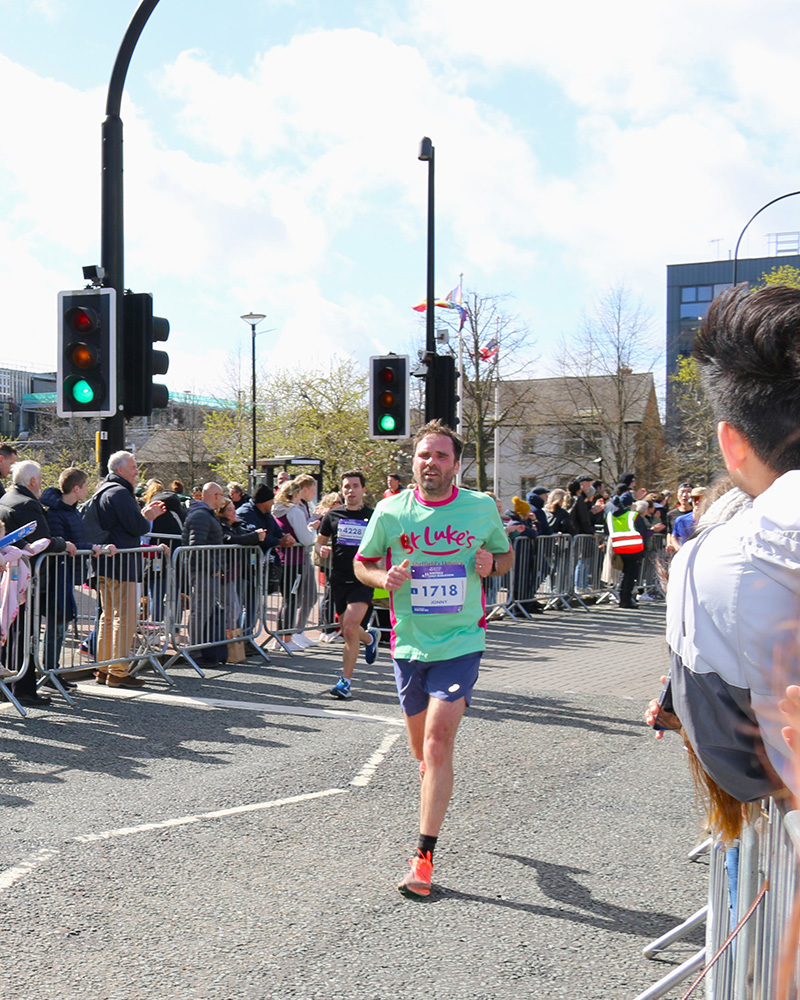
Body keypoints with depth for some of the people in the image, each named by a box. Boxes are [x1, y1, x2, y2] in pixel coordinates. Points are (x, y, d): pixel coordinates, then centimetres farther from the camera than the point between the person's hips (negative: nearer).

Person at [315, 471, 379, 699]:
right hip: (339, 579, 4)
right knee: (347, 630, 13)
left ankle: (346, 680, -7)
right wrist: (321, 550, -6)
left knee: (350, 628, -17)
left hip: (363, 580, -4)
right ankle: (370, 637, 48)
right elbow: (320, 540, 17)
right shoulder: (333, 515, 7)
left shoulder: (374, 517, 1)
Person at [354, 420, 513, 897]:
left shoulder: (482, 508, -2)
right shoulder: (391, 511, -2)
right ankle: (436, 799, 51)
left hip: (460, 643, -2)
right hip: (409, 643, 2)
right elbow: (362, 562, 10)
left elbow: (506, 556, 14)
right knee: (423, 747, 16)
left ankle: (424, 856, -7)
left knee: (438, 742, -15)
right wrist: (383, 578, -12)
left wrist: (491, 563, -10)